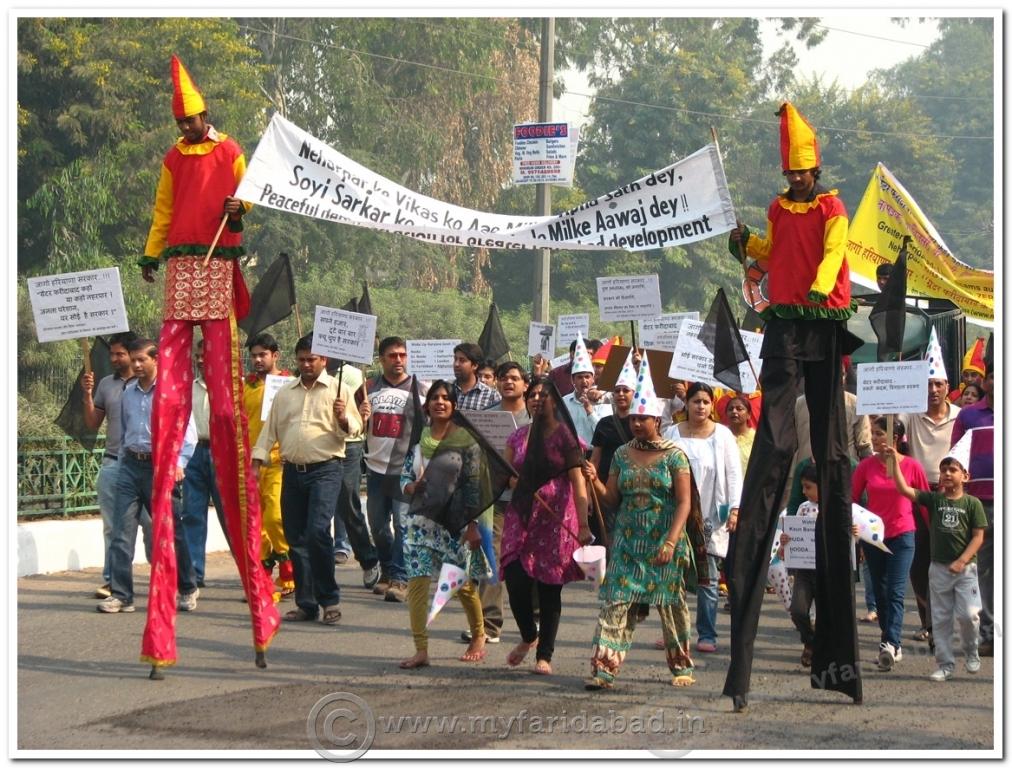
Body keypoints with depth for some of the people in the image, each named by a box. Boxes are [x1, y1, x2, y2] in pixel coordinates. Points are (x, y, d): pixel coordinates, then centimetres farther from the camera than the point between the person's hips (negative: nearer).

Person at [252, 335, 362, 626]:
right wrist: (255, 464, 7)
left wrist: (344, 419, -18)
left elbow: (355, 428, 3)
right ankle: (306, 604, 10)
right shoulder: (284, 393, 16)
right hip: (292, 471, 5)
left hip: (325, 470, -5)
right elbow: (270, 430, 17)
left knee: (317, 532, -18)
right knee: (296, 539, 4)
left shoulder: (339, 390, 5)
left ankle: (329, 599, -8)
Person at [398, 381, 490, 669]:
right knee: (417, 581, -8)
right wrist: (413, 488, -14)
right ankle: (421, 649, -7)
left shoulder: (465, 439, -3)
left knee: (463, 584, 4)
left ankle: (478, 638, 29)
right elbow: (404, 478, 9)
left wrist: (473, 524, -10)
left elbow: (474, 485, -5)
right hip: (421, 520, 3)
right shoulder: (416, 439, 5)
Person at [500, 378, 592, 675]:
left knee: (549, 588, 0)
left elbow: (578, 481, -9)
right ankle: (529, 636, 20)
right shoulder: (518, 437, 12)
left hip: (556, 517, -4)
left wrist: (583, 524, -17)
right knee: (515, 581, -7)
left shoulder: (565, 436, -2)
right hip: (521, 516, 4)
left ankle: (544, 655, 8)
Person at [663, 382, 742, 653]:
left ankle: (707, 635, 5)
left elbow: (734, 473, 2)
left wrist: (734, 509, -7)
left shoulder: (722, 435, 2)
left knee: (707, 577, 0)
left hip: (710, 516, -1)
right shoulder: (672, 434, 6)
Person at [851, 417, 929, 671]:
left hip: (901, 536, -4)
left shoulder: (912, 466, -6)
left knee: (896, 592, -13)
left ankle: (890, 643, -22)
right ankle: (894, 645, 20)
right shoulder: (866, 466, 1)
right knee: (880, 592, 10)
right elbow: (851, 498, 6)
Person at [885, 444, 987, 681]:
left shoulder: (972, 503, -2)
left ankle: (971, 651, 19)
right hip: (939, 567, 2)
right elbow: (904, 489, -7)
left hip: (965, 567, -2)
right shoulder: (934, 499, 3)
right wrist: (895, 461, -15)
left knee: (968, 614, -9)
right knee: (940, 618, 5)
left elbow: (978, 536, -5)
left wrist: (962, 561, -15)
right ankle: (945, 664, 13)